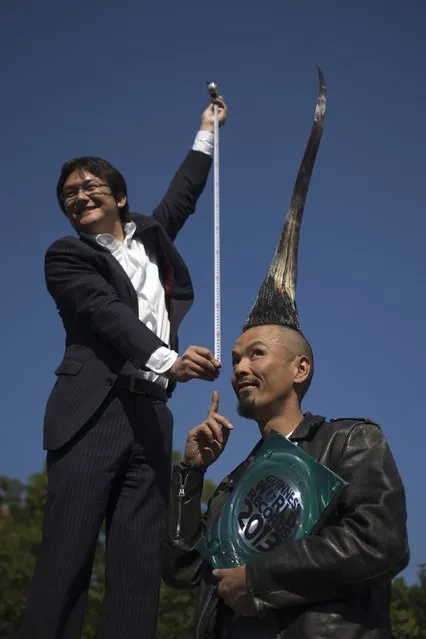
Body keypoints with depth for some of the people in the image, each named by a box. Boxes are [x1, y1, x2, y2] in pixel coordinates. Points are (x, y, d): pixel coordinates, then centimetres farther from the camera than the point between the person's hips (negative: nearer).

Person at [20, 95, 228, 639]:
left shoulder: (151, 237, 26)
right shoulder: (66, 255, 10)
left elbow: (183, 195, 43)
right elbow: (107, 313, -7)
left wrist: (207, 131, 54)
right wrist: (167, 360, -22)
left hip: (151, 414, 5)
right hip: (95, 409, -5)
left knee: (138, 563, -8)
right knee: (66, 554, -15)